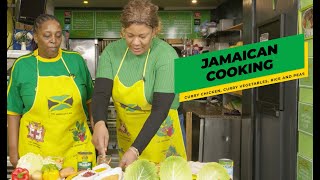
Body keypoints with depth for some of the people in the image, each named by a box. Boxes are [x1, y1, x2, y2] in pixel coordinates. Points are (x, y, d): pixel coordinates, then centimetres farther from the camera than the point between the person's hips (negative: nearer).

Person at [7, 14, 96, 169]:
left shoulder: (76, 60, 3)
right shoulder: (22, 65, 0)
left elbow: (90, 101, 9)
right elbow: (14, 111, 2)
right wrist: (13, 151, 0)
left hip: (77, 147, 1)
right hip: (36, 151, -1)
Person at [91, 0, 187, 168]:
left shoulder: (166, 56, -21)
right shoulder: (111, 51, -9)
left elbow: (160, 109, -25)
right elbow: (101, 93, -15)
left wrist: (136, 149, -33)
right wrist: (99, 123, -36)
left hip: (159, 134, -3)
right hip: (125, 135, 4)